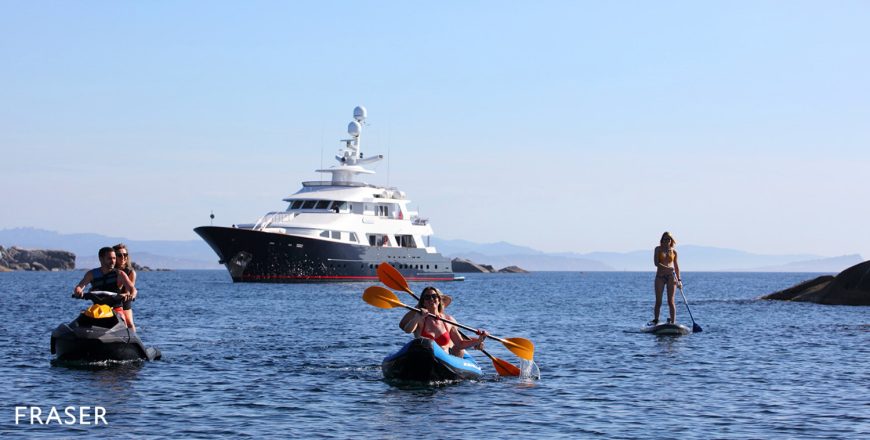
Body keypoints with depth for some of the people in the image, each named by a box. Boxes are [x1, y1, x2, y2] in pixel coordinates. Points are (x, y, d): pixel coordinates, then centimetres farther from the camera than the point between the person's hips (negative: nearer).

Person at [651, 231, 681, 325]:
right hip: (660, 276, 0)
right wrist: (667, 268, -20)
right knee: (658, 301, -1)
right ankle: (655, 320, 7)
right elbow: (656, 263, -7)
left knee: (671, 301, -3)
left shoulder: (673, 251, 9)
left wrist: (679, 280, 8)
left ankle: (673, 322, -4)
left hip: (671, 276, 0)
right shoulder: (658, 249, 5)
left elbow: (676, 266, 14)